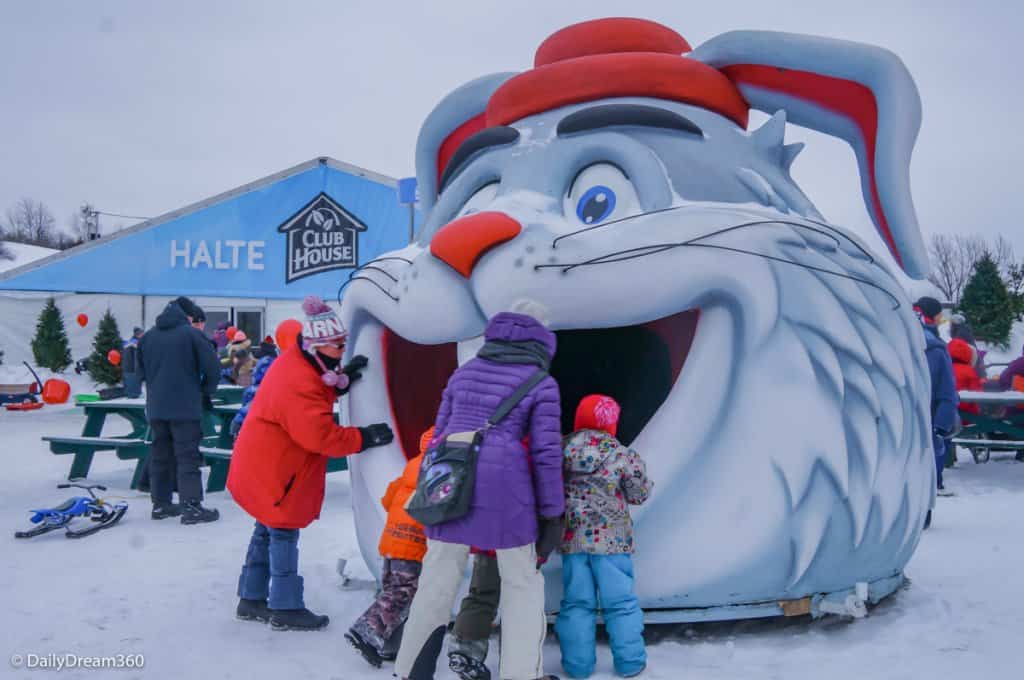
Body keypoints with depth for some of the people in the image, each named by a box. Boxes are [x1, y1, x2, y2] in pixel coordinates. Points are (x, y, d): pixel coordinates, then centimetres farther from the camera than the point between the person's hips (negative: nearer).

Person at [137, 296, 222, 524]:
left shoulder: (148, 336, 10)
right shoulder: (192, 334, -7)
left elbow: (140, 371, 16)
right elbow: (211, 366, -10)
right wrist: (206, 392, 6)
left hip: (156, 407, 6)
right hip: (186, 407, -6)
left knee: (160, 454, 14)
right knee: (188, 455, -3)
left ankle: (160, 503, 19)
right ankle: (191, 505, -6)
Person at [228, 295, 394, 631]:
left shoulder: (299, 365, 3)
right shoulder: (298, 384, -29)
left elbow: (317, 397, 11)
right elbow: (321, 436, -30)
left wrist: (340, 381, -6)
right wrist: (364, 438, -24)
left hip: (265, 464, 11)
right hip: (271, 470, -11)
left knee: (269, 529, 18)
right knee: (283, 531, -2)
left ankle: (252, 599, 29)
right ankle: (286, 609, 7)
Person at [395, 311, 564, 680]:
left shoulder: (464, 371, 18)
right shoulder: (541, 384, 5)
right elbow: (546, 451, -1)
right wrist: (551, 508, 5)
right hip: (502, 482, -4)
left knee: (438, 578, 14)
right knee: (522, 581, 12)